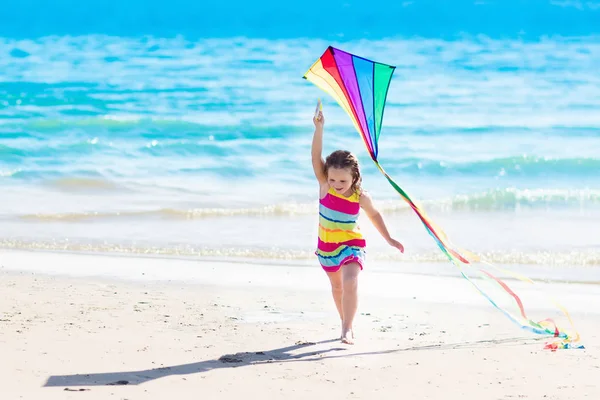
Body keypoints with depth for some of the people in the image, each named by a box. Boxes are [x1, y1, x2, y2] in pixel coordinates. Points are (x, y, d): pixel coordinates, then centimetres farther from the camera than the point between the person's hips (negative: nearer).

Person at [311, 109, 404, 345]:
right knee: (337, 286, 18)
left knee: (350, 283, -23)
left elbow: (374, 215, 6)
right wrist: (319, 128, -38)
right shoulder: (325, 187, -15)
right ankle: (346, 323, 38)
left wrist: (389, 239, 10)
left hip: (351, 245, -3)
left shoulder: (360, 198, -15)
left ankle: (347, 329, -22)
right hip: (326, 247, 3)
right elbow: (316, 157, -26)